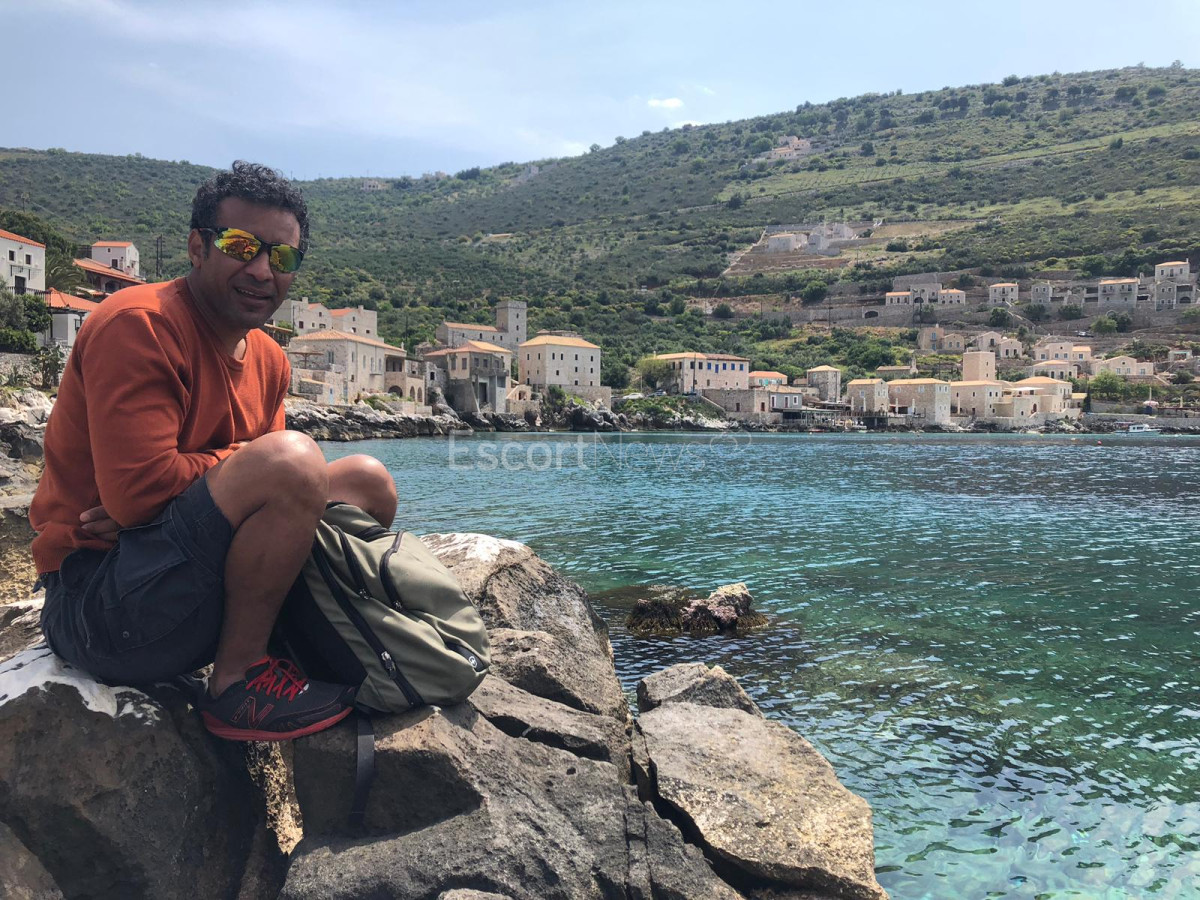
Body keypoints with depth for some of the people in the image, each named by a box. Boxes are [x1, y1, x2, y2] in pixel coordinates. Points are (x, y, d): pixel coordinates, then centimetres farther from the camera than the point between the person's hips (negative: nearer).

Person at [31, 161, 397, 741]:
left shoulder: (269, 361, 10)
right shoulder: (139, 324, -15)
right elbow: (137, 491, -24)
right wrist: (245, 459, -10)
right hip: (98, 603, -8)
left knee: (368, 479, 8)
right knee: (292, 457, -29)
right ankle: (237, 681, -14)